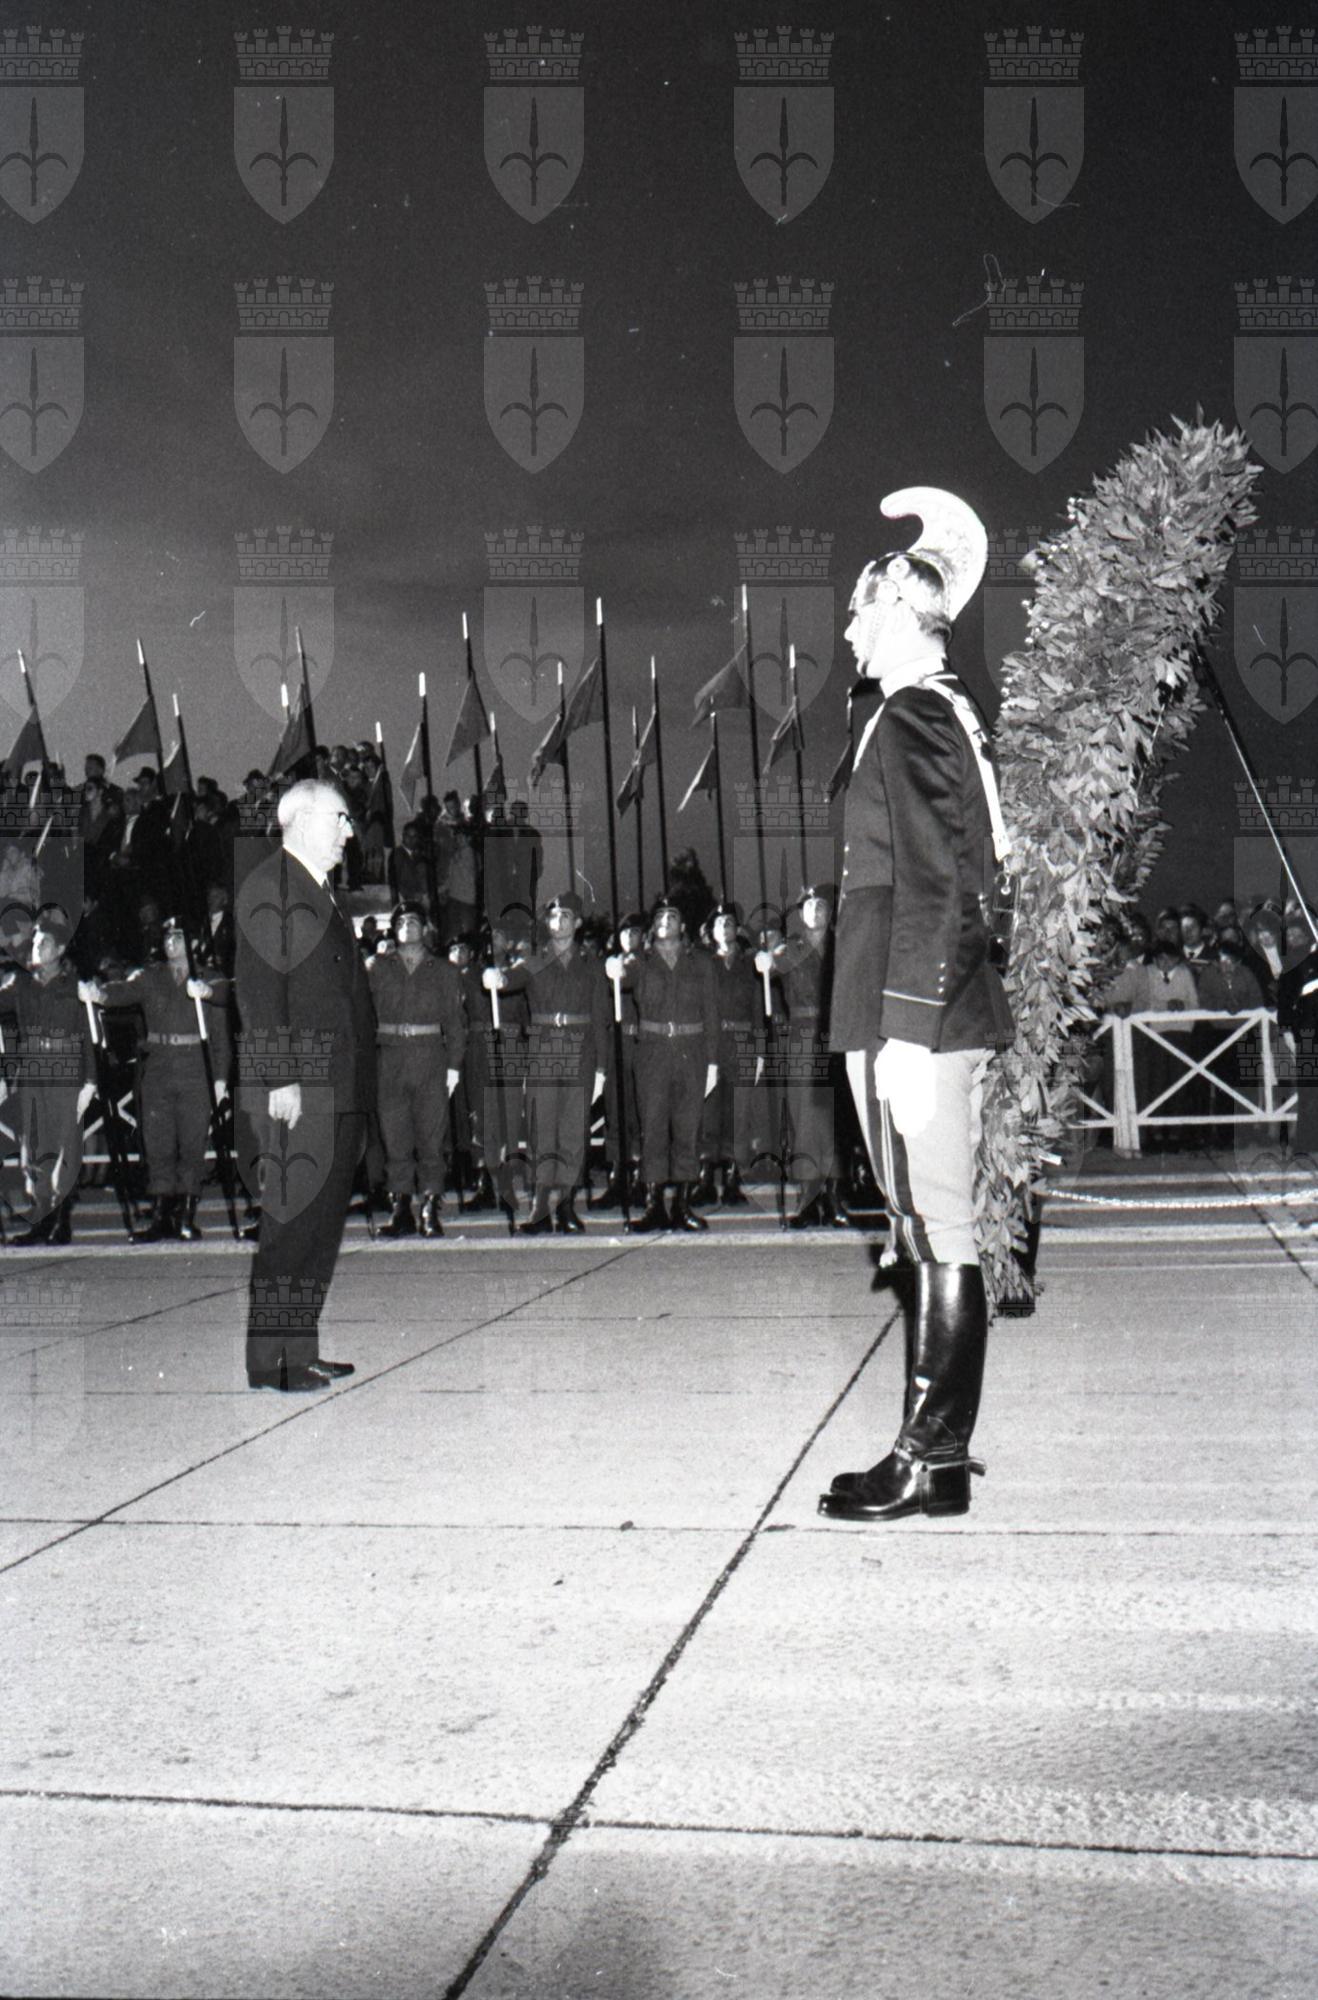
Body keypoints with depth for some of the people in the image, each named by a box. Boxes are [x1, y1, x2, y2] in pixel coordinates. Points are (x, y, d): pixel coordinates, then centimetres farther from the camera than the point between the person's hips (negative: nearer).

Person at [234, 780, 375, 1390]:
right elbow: (258, 989, -13)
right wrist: (280, 1077, -20)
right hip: (298, 1084, -9)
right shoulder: (268, 888, -6)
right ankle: (268, 1361, -3)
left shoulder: (320, 895, 22)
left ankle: (301, 1352, 17)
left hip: (339, 1087, 9)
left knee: (324, 1220, 10)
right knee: (292, 1218, -8)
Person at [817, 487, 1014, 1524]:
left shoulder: (914, 718, -12)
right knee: (935, 1236, 13)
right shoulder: (935, 707, 17)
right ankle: (937, 1448, 22)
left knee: (940, 1235, -5)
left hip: (918, 1020, -10)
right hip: (909, 1016, 10)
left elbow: (933, 887, -21)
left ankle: (933, 1461, 2)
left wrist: (909, 1030, -22)